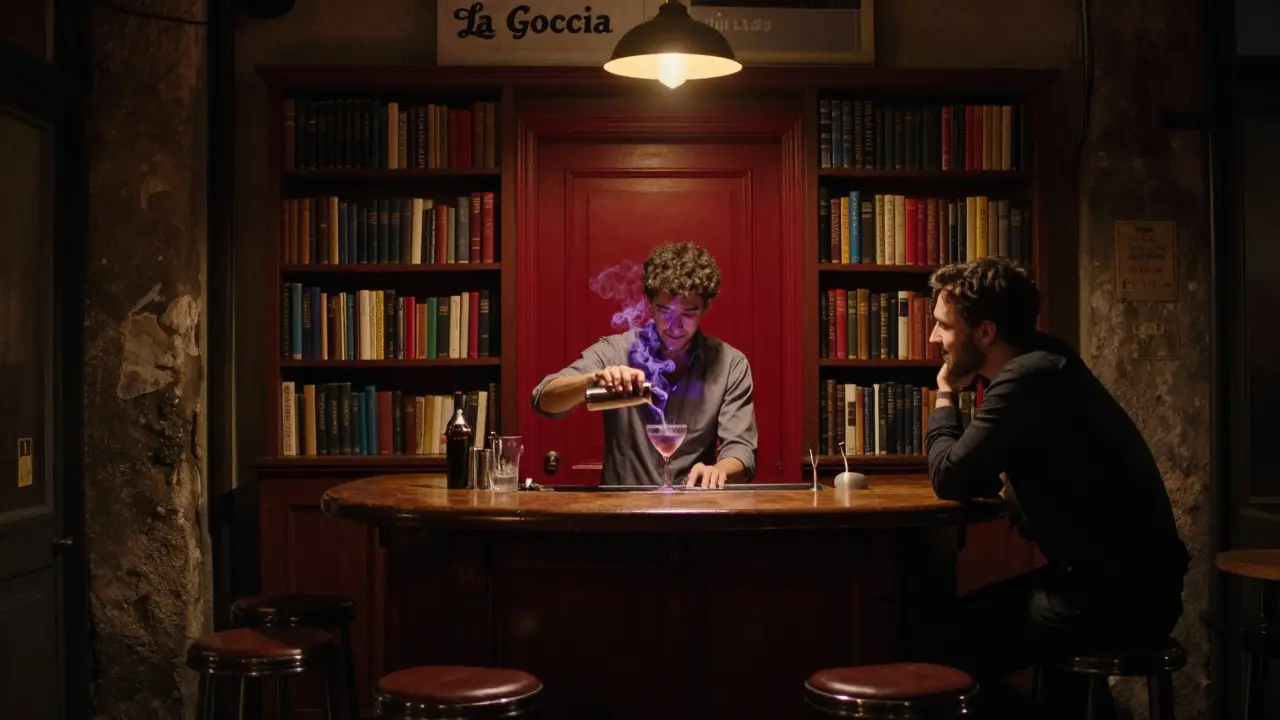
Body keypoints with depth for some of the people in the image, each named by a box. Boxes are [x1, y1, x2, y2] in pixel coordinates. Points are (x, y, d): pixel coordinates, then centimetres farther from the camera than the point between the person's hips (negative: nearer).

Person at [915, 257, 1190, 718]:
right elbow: (982, 476, 17)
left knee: (948, 642, -10)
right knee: (970, 614, 20)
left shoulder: (1028, 380, -20)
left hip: (1118, 598, -10)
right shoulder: (1040, 368, 11)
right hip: (1121, 583, 10)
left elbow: (951, 478, -17)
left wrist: (945, 396, -2)